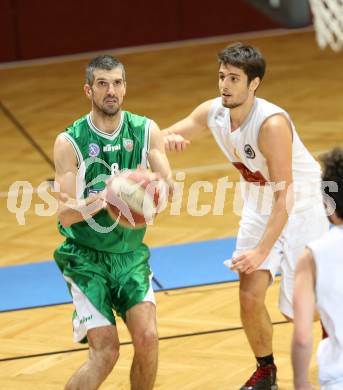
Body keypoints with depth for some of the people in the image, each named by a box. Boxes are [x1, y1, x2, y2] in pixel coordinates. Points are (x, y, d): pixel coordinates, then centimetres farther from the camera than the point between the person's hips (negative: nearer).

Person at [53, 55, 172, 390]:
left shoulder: (146, 131, -2)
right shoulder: (69, 142, -12)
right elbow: (65, 216, -16)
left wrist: (156, 185, -32)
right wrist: (99, 201, -37)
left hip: (131, 253, 3)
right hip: (86, 258, -3)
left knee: (147, 338, -13)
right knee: (105, 352, -13)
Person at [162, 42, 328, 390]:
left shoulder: (272, 123, -33)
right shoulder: (212, 112, -13)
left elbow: (285, 196, -33)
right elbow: (161, 138, -2)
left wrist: (261, 251, -37)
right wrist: (168, 139, -28)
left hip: (301, 207, -5)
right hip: (259, 207, 5)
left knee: (296, 308, -4)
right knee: (250, 297, -5)